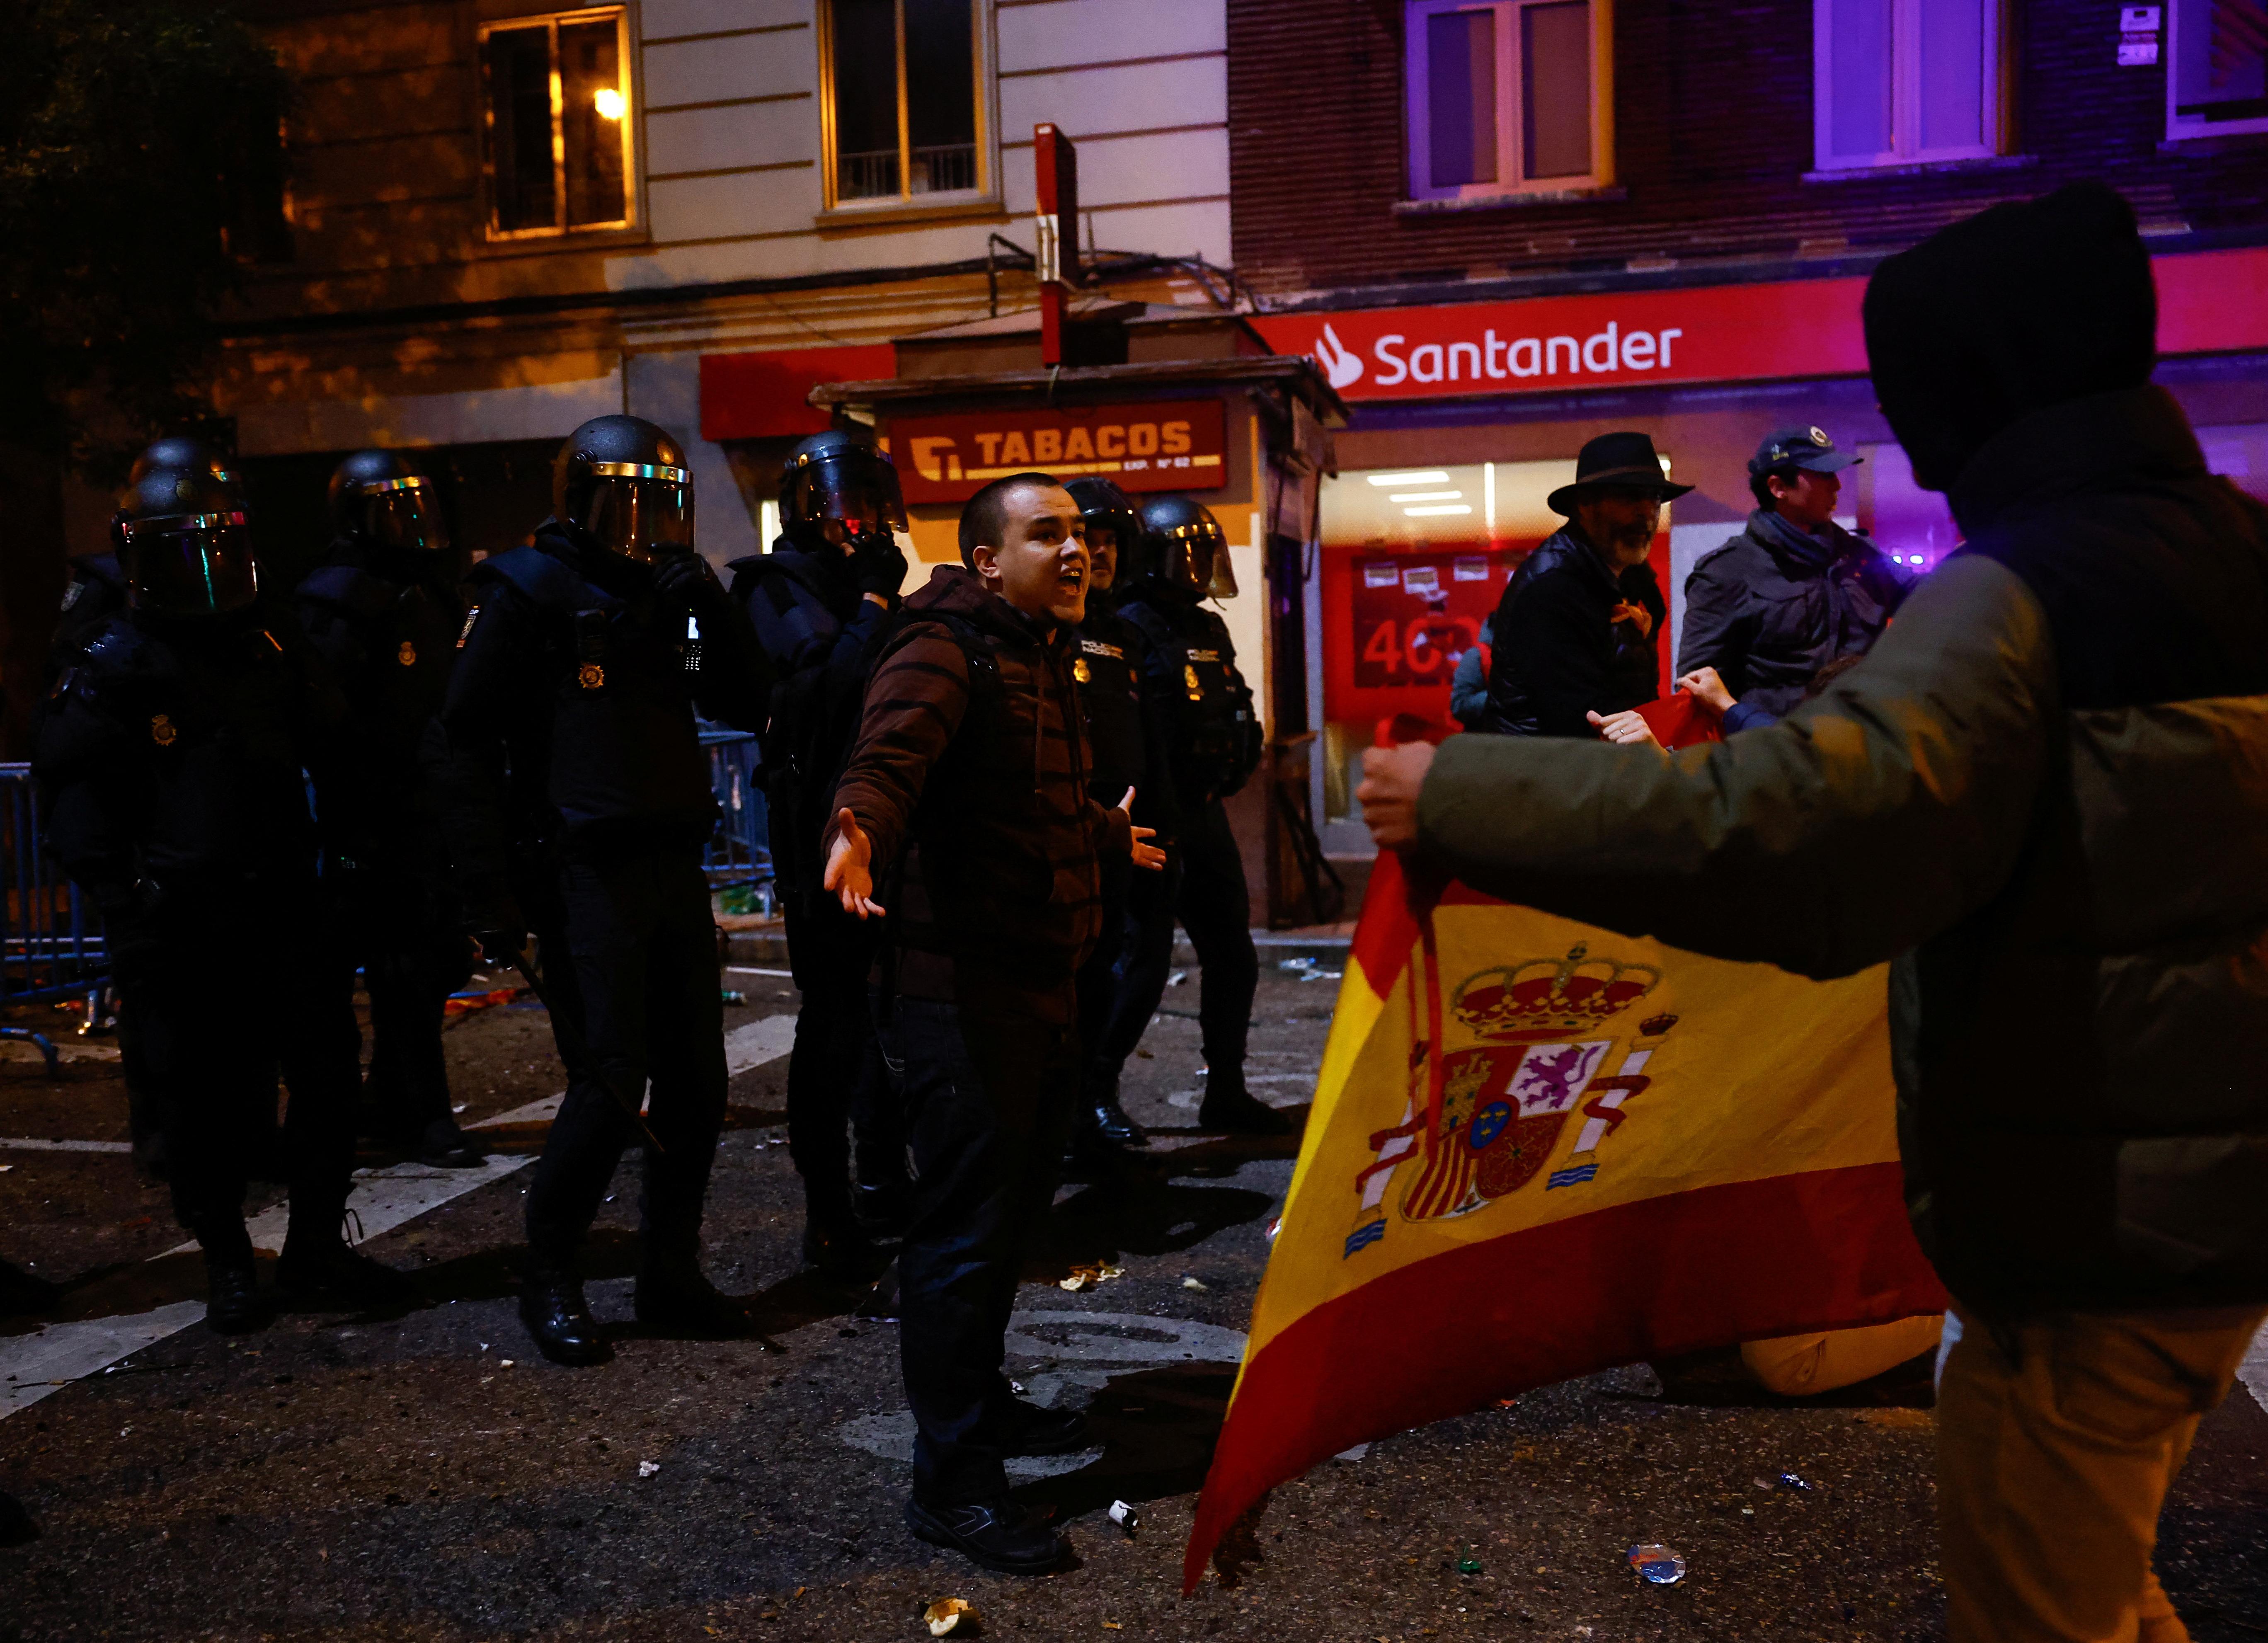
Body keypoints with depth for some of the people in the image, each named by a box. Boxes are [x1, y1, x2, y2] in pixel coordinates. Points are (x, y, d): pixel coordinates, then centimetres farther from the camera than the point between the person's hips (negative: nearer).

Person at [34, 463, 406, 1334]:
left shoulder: (274, 646, 8)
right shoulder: (116, 664, -5)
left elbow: (329, 754, 19)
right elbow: (75, 794, -4)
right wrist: (125, 907, -9)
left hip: (283, 901, 4)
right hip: (182, 925, -4)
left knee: (328, 1071, 5)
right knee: (204, 1098, 4)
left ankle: (316, 1245, 20)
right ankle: (226, 1261, 20)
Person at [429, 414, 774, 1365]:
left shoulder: (664, 593, 13)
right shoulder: (529, 596, -6)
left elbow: (748, 706, 11)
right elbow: (461, 744, -8)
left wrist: (711, 609, -3)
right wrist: (489, 893, -13)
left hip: (675, 873, 7)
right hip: (589, 881, -7)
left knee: (696, 1084, 9)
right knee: (610, 1088, -7)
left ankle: (669, 1274, 23)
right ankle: (549, 1281, 13)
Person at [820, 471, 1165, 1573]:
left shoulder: (1044, 658, 17)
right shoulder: (945, 652, -14)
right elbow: (890, 752, -35)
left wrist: (1113, 836, 53)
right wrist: (860, 827, -56)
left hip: (1045, 987, 10)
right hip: (962, 994, -10)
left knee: (1015, 1210, 20)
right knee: (965, 1231, -4)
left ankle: (981, 1405, 38)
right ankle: (950, 1483, 8)